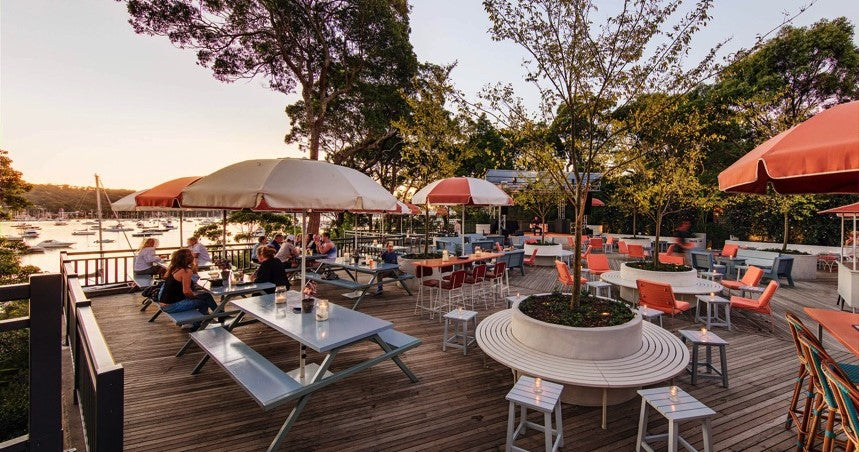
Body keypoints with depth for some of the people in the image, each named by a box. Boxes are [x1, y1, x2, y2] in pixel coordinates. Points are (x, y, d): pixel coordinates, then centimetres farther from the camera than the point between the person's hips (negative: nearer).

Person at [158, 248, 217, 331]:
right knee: (204, 302, -1)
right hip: (171, 306, -9)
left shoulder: (173, 268, 8)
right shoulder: (186, 271, -19)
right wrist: (194, 295, -7)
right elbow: (186, 291, -23)